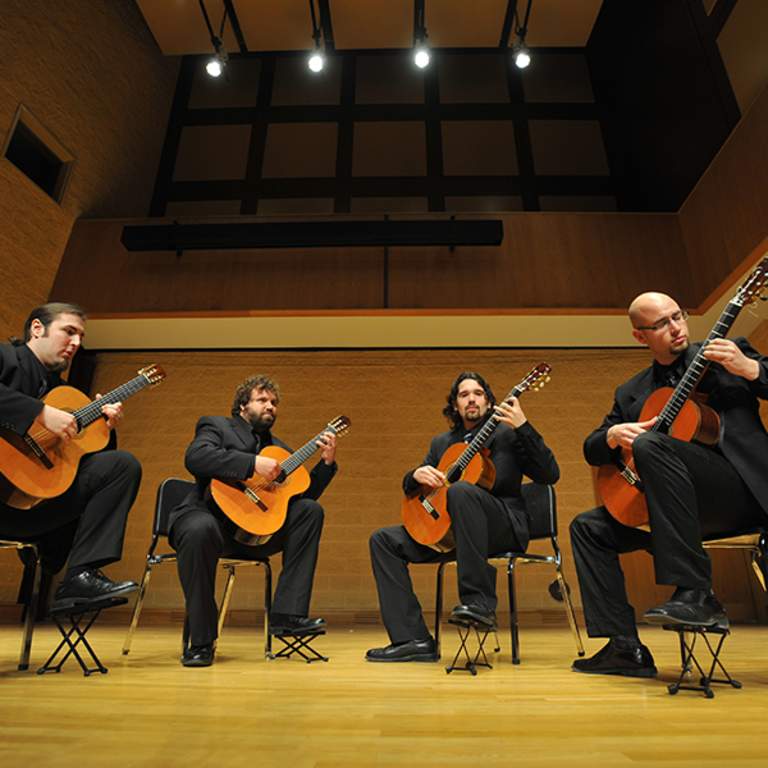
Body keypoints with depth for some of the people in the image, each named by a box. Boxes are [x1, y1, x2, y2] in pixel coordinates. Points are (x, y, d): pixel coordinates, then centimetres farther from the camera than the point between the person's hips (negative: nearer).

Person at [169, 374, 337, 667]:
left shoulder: (278, 448, 22)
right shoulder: (216, 425, 6)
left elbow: (303, 494, 16)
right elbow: (195, 457, -18)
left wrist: (327, 462, 3)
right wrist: (254, 463, -24)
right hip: (210, 514, -5)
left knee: (310, 510, -10)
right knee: (200, 530, -38)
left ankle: (287, 614, -11)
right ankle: (201, 642, -18)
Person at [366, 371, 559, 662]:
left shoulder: (507, 433, 5)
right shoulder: (441, 443, 18)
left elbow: (549, 475, -6)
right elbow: (408, 486, 20)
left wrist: (523, 427, -17)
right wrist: (417, 475, -5)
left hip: (504, 528, -5)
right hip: (449, 531, 6)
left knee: (461, 490, -36)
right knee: (384, 539, -9)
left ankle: (480, 602, -29)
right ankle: (414, 640, -11)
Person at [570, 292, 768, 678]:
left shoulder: (728, 354, 8)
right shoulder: (631, 393, 15)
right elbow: (591, 450, 12)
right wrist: (614, 435, -10)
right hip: (685, 509, 6)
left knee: (651, 444, -31)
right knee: (588, 527, -2)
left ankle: (695, 593, -28)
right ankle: (625, 648, -2)